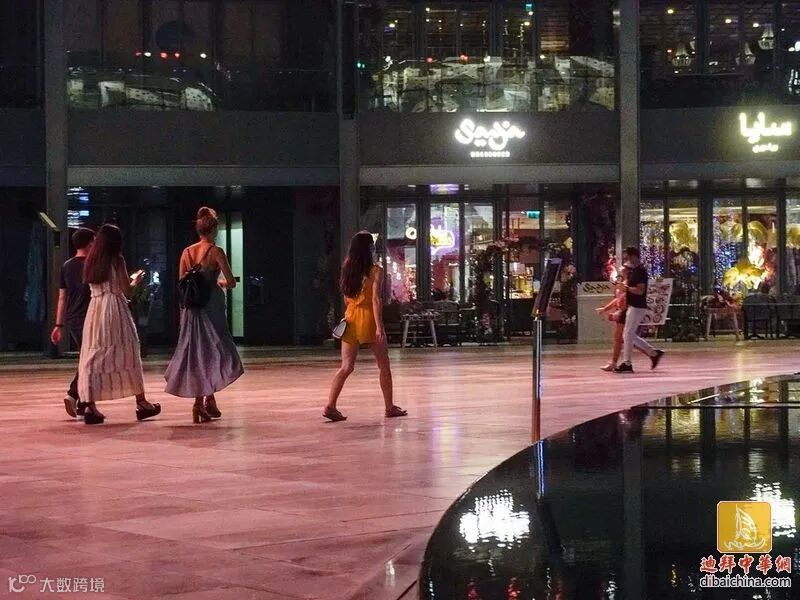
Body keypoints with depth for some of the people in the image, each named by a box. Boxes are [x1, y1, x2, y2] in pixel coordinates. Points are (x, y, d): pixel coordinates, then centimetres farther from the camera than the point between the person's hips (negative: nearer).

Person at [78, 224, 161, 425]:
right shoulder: (117, 260, -5)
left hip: (95, 309, 5)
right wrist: (135, 281, 15)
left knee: (93, 357, 2)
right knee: (128, 355, 6)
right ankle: (141, 403, 14)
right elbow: (127, 292, -7)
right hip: (115, 309, -5)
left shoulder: (91, 263, 11)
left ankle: (90, 406, -6)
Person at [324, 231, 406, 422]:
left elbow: (346, 298, 11)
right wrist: (379, 327, -18)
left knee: (346, 367, 3)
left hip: (351, 318, 5)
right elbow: (376, 300, -16)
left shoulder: (347, 269, 6)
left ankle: (330, 406, -10)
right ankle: (389, 407, 18)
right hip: (369, 320, -5)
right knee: (384, 365, 10)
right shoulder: (375, 271, -10)